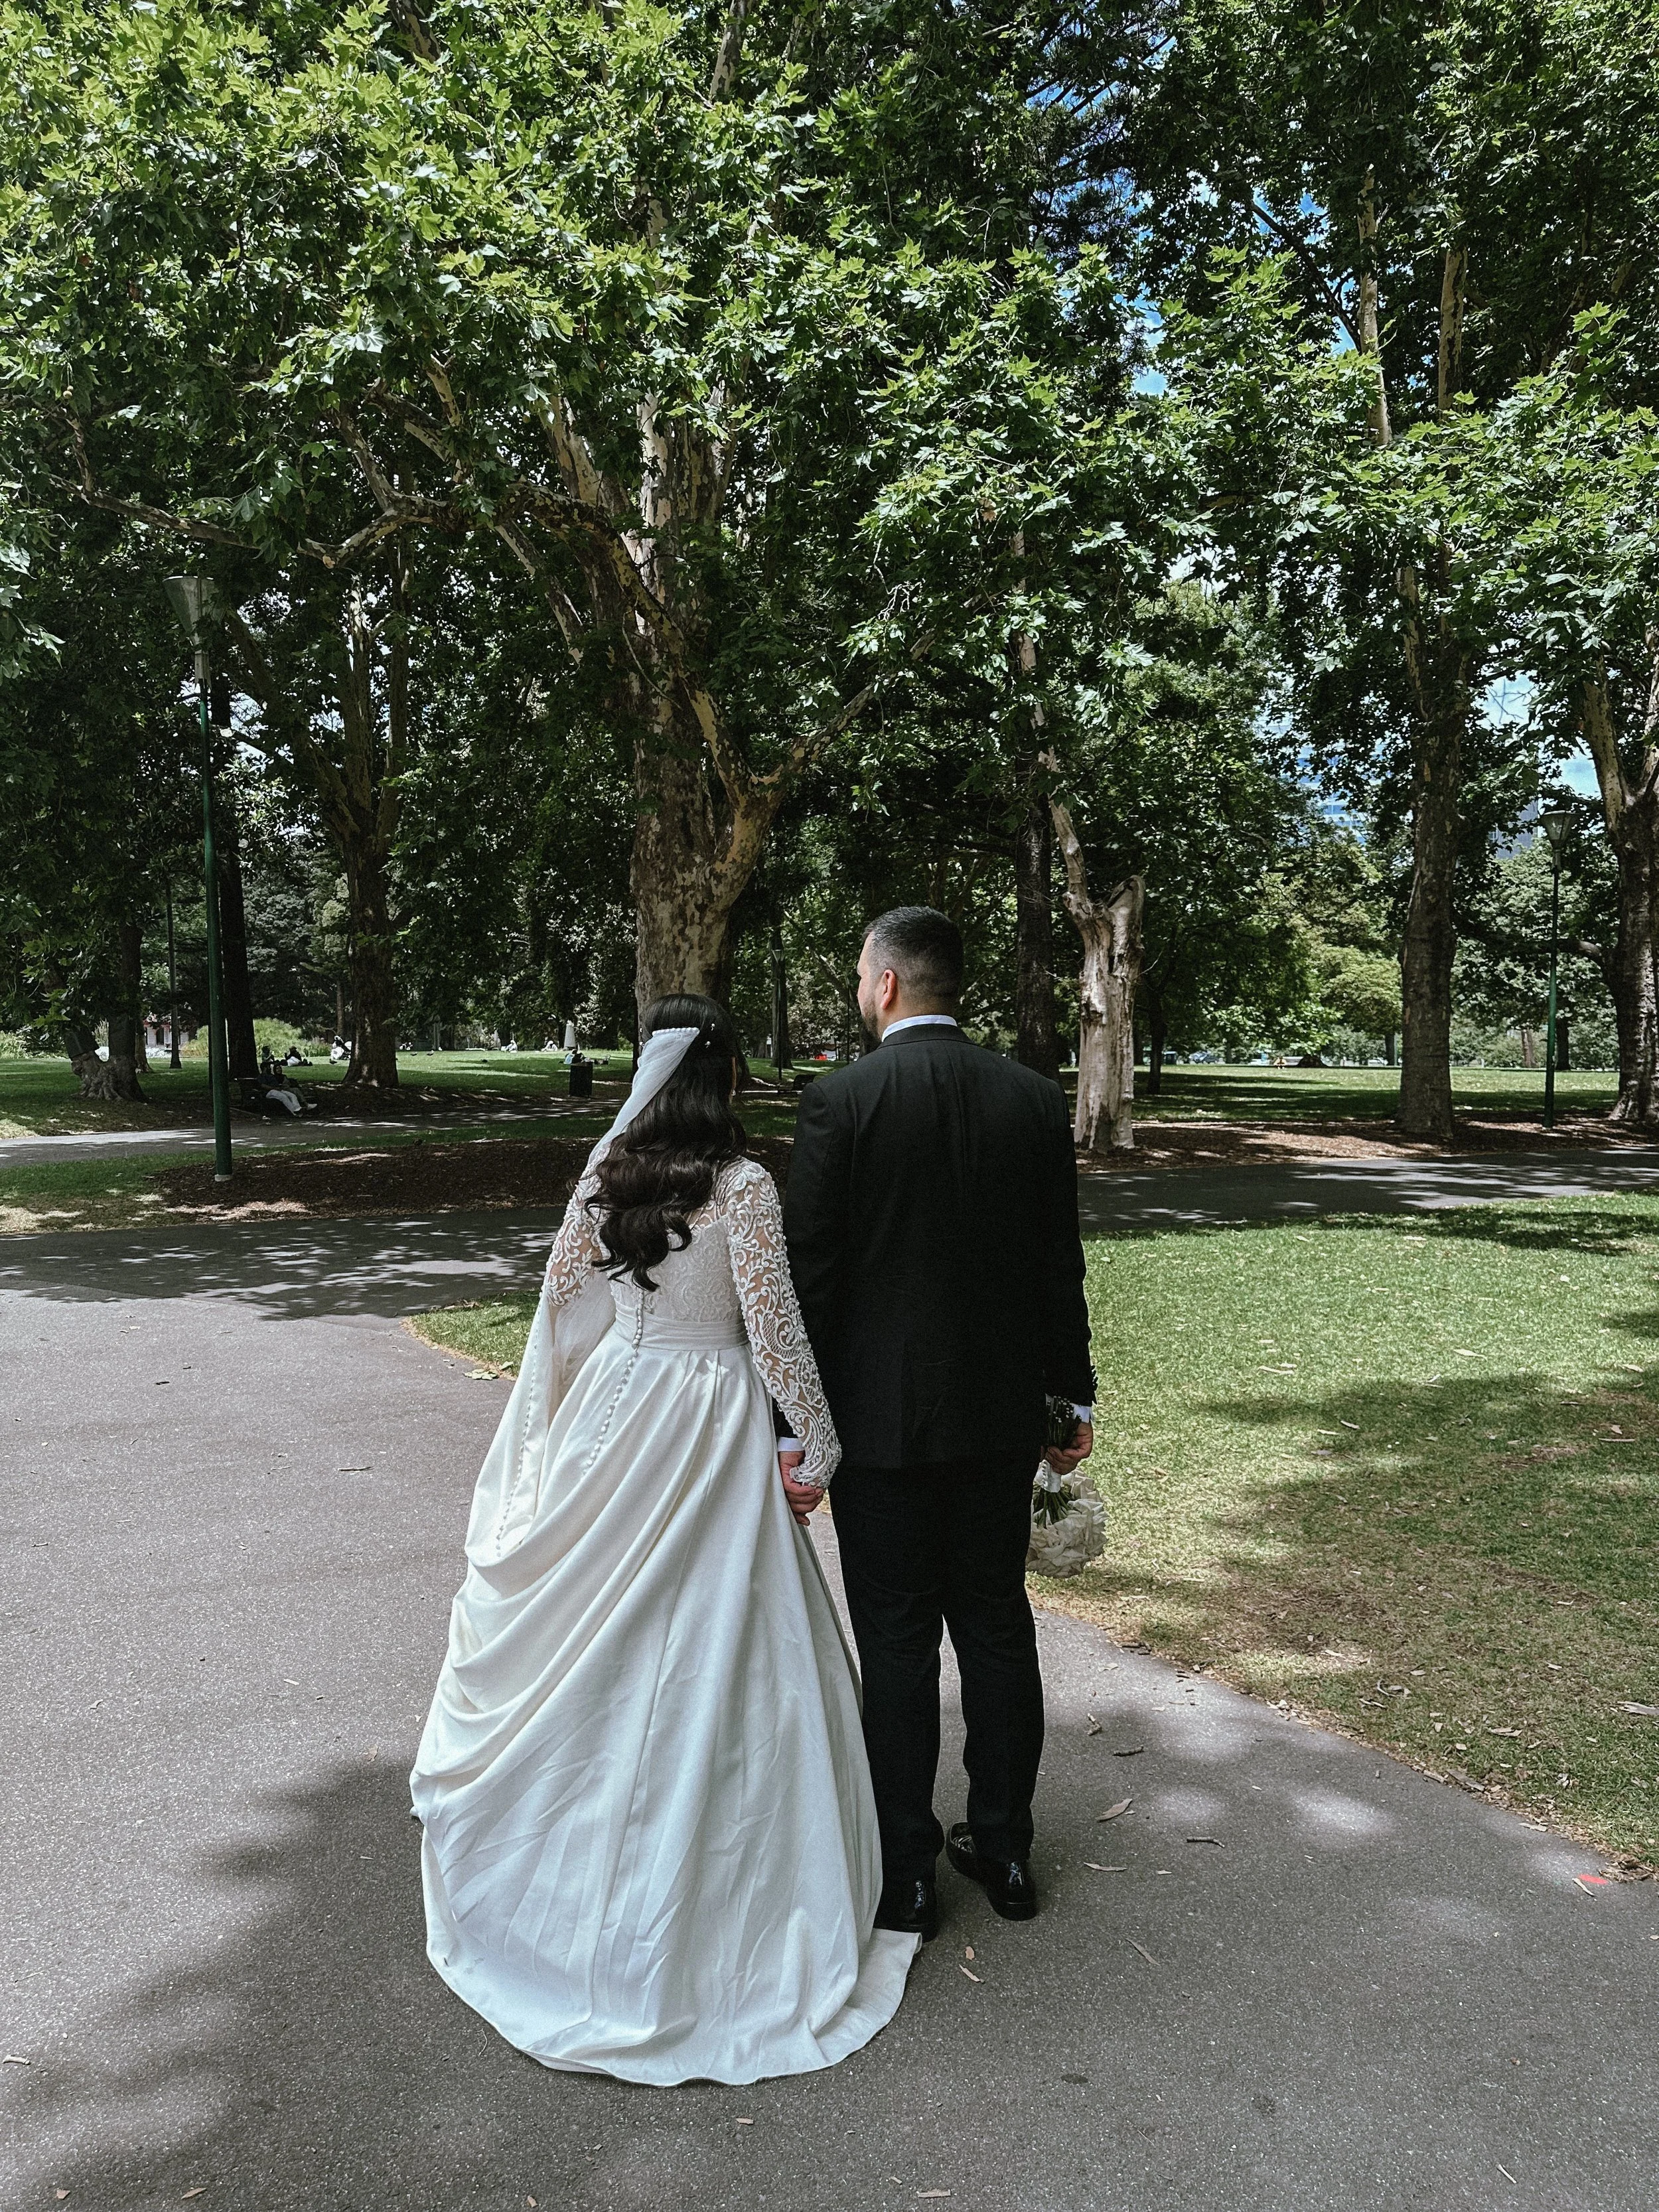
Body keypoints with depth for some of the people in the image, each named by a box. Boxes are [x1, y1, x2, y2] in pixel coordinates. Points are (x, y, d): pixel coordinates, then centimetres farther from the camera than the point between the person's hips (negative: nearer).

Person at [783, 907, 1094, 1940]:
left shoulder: (839, 1100, -12)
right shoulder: (1036, 1098, 0)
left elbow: (810, 1274, -12)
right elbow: (1061, 1267, 4)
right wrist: (1074, 1394, 14)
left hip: (881, 1416, -4)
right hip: (1001, 1416, 4)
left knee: (898, 1647, 7)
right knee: (999, 1630, 16)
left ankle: (906, 1873, 20)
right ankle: (1003, 1848, 30)